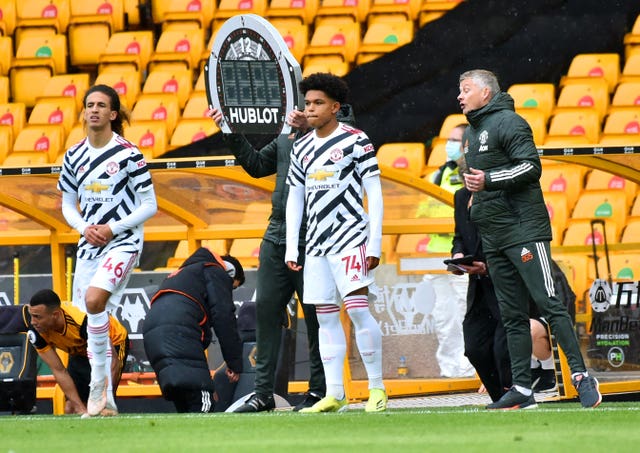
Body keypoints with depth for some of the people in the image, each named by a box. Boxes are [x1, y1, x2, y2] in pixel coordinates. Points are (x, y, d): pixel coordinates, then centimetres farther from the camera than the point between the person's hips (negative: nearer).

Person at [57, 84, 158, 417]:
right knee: (90, 321, 4)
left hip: (123, 242, -6)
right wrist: (84, 228, -5)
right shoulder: (73, 157, 7)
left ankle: (99, 380, -14)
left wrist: (112, 229, -14)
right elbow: (68, 204, 16)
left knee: (94, 300, -28)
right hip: (89, 246, 6)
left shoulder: (128, 154, -8)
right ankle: (105, 400, 14)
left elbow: (149, 205, -5)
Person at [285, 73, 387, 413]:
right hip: (316, 244, 6)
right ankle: (334, 394, 6)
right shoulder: (301, 147, 14)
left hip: (350, 238, -6)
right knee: (325, 317, 4)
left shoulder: (356, 141, -3)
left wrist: (375, 244, -10)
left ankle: (376, 388, -6)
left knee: (357, 308, -14)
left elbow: (374, 194, -4)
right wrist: (291, 248, 10)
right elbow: (294, 198, 17)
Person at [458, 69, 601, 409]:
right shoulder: (470, 133, 21)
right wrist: (475, 201, 22)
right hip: (493, 237, 9)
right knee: (512, 315, 6)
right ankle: (521, 389, 5)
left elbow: (531, 166, -15)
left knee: (548, 302, -13)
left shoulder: (507, 122, -6)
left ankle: (581, 376, -13)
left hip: (524, 230, -9)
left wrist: (489, 180, -19)